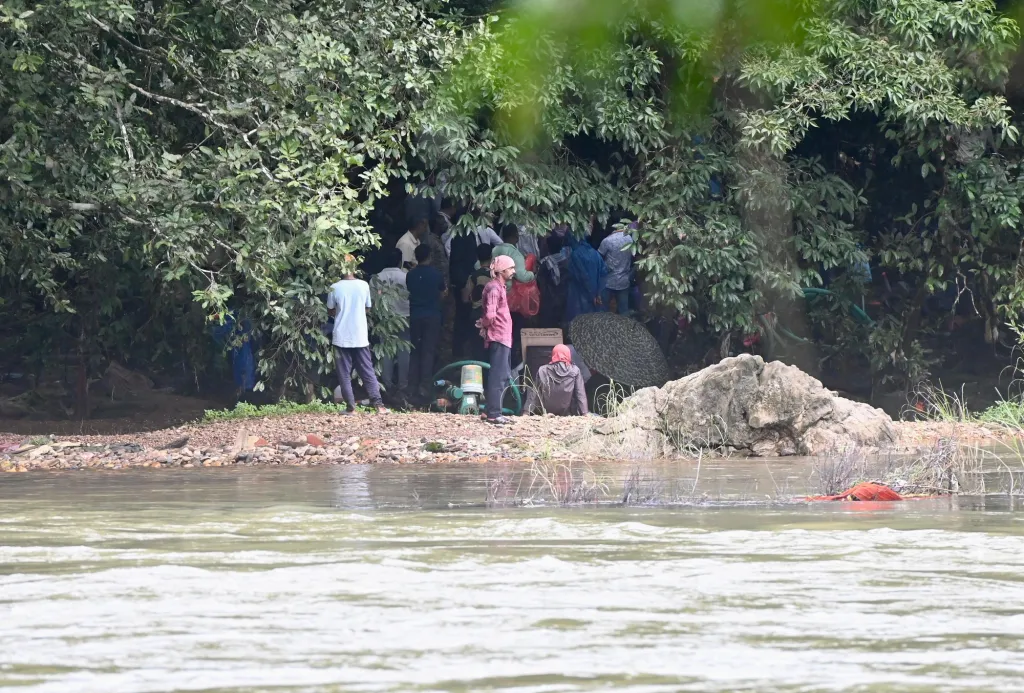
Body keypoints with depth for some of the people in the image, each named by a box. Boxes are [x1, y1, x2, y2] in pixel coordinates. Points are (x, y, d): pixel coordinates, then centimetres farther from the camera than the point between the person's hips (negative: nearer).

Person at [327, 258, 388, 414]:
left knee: (344, 373, 5)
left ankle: (350, 406, 2)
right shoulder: (363, 285, -3)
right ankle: (377, 403, -1)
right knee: (367, 371, 7)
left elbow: (330, 311, 3)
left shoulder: (335, 288, -9)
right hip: (360, 337, 2)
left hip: (341, 337, -2)